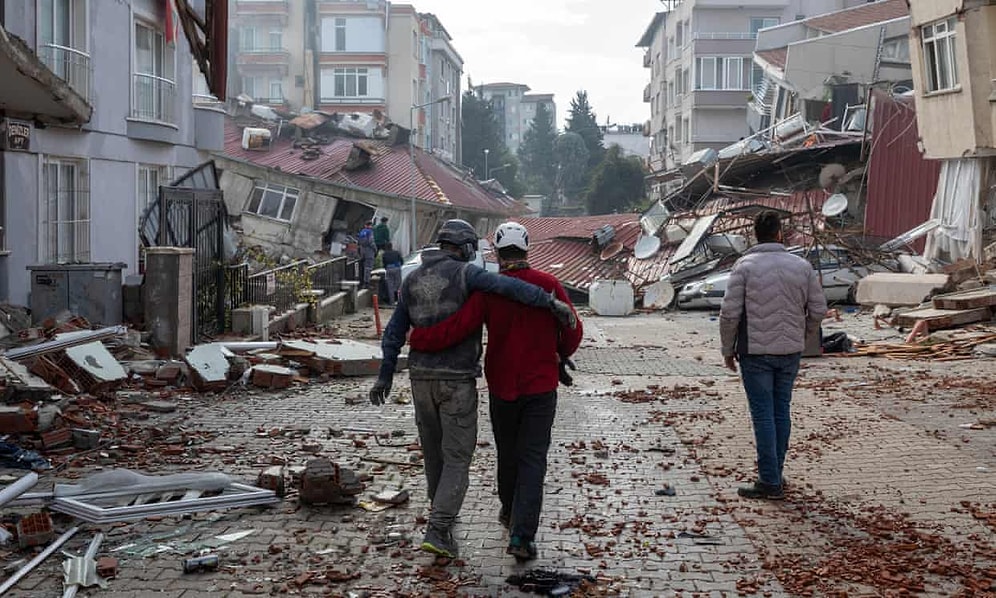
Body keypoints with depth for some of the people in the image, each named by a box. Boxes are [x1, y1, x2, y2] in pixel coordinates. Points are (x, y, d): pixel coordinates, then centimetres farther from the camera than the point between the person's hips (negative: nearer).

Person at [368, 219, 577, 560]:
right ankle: (438, 531, -11)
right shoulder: (463, 273, -11)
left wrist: (385, 376, 16)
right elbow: (507, 286, -27)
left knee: (433, 450, 22)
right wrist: (551, 303, -30)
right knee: (457, 458, 0)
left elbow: (395, 331, 10)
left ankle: (443, 511, 40)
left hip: (422, 377, 6)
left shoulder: (412, 280, 7)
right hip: (457, 381, -6)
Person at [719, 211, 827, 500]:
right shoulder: (801, 265, 1)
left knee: (763, 414, 0)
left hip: (755, 352, -4)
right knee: (781, 410, 15)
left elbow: (730, 313, -12)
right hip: (790, 351, 4)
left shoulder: (745, 266, -9)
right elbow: (819, 308, 4)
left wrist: (728, 349, 1)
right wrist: (804, 334, 23)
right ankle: (775, 473, 23)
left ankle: (769, 482, 1)